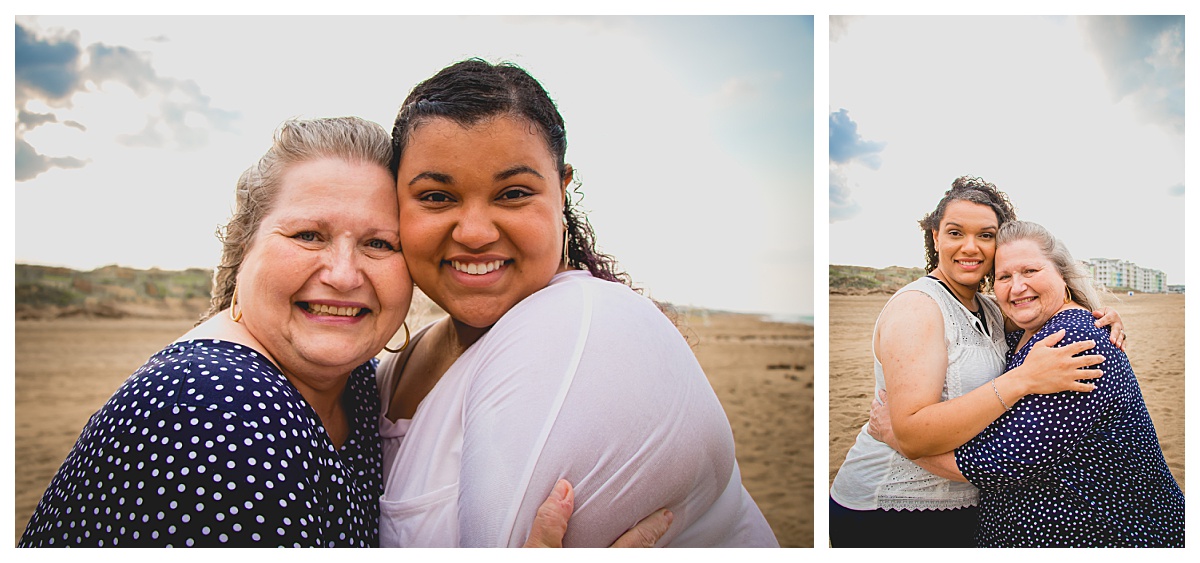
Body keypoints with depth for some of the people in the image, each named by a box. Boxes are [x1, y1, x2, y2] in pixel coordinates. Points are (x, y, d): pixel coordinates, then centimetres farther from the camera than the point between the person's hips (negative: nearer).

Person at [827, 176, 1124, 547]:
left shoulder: (989, 310, 7)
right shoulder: (916, 306, -19)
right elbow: (911, 436, -29)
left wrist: (1096, 321, -3)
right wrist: (1022, 380, -34)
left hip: (964, 508, 8)